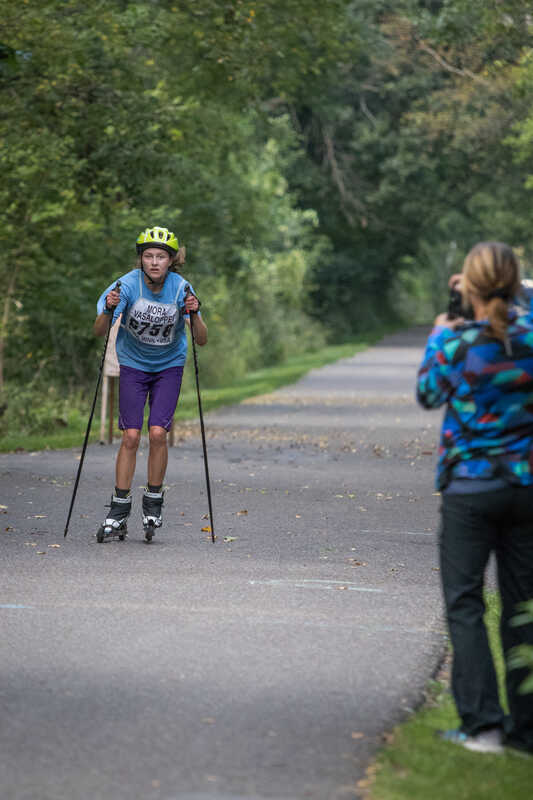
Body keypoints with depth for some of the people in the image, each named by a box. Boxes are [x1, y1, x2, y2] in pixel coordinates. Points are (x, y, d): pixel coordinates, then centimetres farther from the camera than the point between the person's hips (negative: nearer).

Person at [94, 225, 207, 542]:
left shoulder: (181, 288, -17)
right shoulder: (129, 284, -18)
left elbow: (202, 340, -17)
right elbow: (99, 332, -20)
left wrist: (194, 314, -35)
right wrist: (109, 310, -40)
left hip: (169, 366, 0)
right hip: (133, 364, 0)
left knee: (158, 433, -13)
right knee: (131, 435, -8)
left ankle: (153, 503, 5)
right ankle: (119, 512, -1)